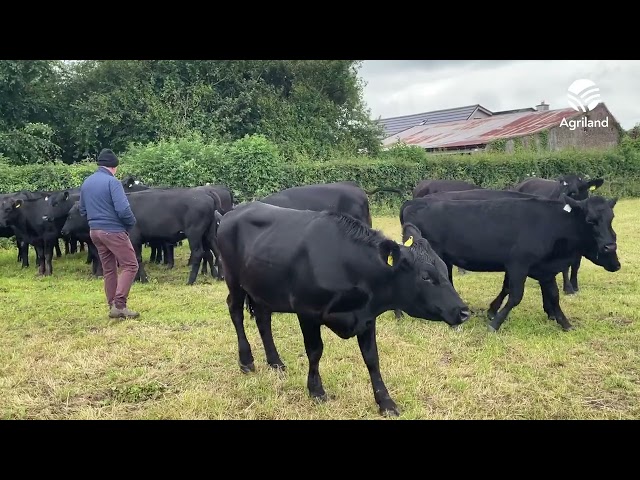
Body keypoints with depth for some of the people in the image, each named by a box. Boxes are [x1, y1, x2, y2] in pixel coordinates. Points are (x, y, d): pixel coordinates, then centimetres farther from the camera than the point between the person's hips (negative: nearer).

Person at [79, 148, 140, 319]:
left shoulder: (86, 182, 11)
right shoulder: (112, 182, -13)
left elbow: (82, 210, 20)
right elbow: (123, 209, -21)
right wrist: (131, 223, -4)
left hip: (94, 231, 8)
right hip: (114, 231, -8)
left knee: (108, 269, 14)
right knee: (130, 266, -2)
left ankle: (113, 306, 17)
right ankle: (119, 305, -9)